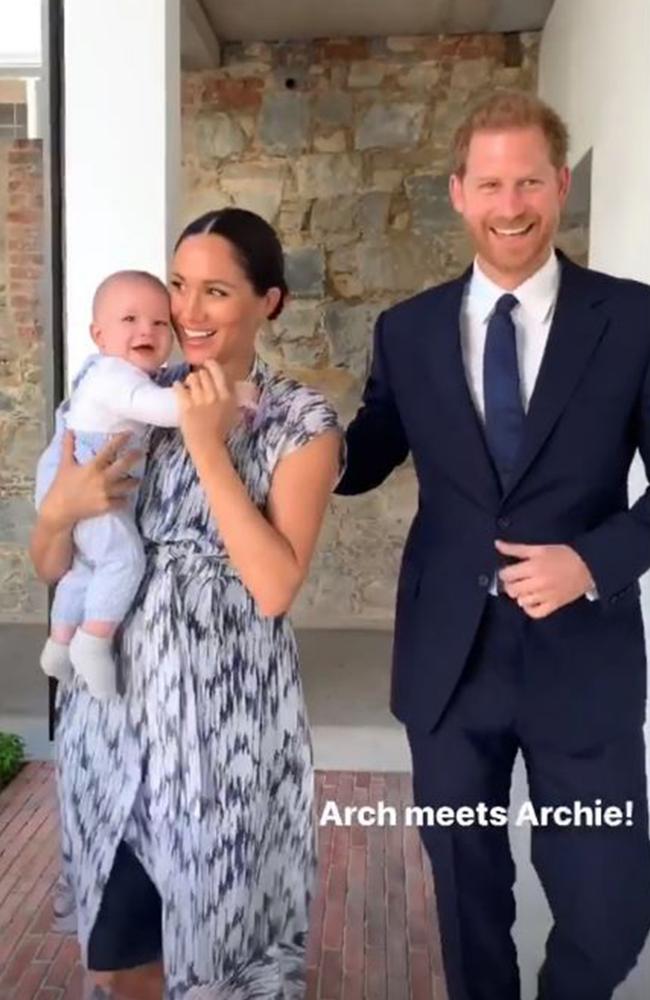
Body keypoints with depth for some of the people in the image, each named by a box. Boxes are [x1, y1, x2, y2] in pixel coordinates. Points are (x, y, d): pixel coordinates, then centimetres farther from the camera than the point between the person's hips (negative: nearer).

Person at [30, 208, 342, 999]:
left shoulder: (301, 421, -7)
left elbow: (274, 587, -19)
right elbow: (50, 566, 5)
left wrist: (209, 448, -19)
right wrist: (60, 510, -16)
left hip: (224, 712, -3)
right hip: (111, 699, 4)